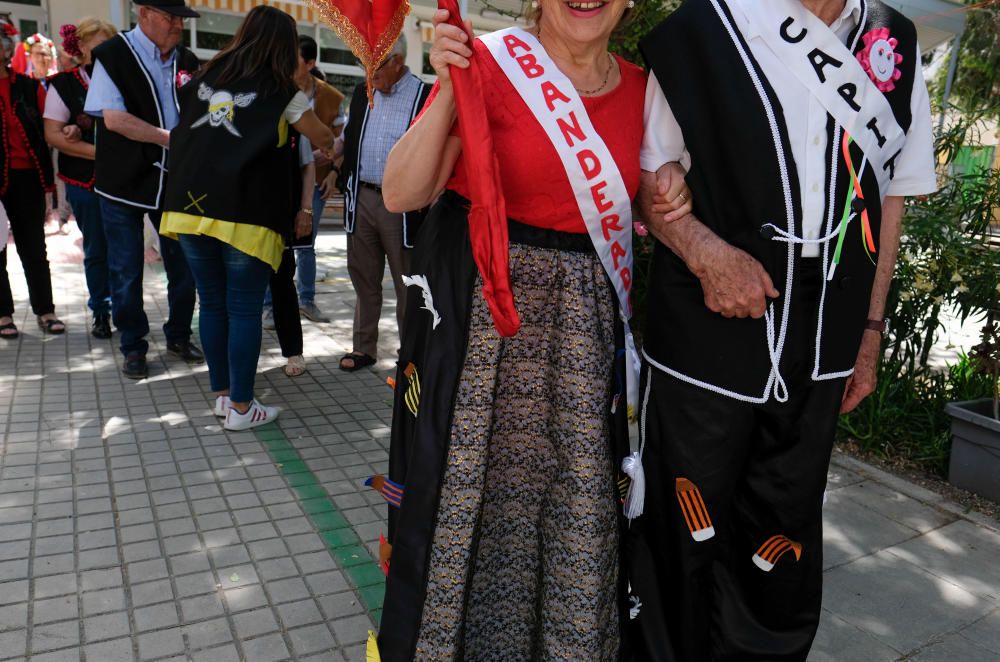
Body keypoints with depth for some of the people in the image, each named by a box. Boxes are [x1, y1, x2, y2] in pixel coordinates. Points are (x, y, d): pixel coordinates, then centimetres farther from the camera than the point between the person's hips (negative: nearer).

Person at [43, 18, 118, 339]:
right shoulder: (64, 84, 1)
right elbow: (53, 135, -5)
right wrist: (97, 151, -16)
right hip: (85, 180, -1)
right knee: (96, 250, 7)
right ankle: (100, 312, 20)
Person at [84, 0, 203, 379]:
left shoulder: (186, 60, 7)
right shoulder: (113, 56, -6)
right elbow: (113, 118, -15)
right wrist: (171, 138, -17)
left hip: (175, 180, 4)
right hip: (124, 183, -4)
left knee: (184, 265, 8)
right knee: (126, 271, 4)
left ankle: (178, 336, 26)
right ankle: (133, 347, 18)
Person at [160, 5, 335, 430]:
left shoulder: (207, 77, 16)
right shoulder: (279, 90, 3)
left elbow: (183, 133, 22)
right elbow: (323, 139, 13)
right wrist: (333, 141, 34)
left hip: (191, 204, 5)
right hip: (244, 214, -5)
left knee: (212, 304, 12)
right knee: (244, 310, 1)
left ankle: (222, 394, 21)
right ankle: (240, 407, 6)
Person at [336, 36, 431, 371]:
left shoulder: (426, 96, -7)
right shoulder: (362, 93, 12)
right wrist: (343, 181, 10)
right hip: (362, 199, 6)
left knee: (407, 284, 4)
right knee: (364, 279, 13)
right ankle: (364, 347, 26)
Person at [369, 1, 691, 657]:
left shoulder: (639, 87, 7)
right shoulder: (490, 61, -6)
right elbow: (401, 193, -10)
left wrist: (669, 204, -2)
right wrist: (447, 87, -21)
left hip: (586, 328, 4)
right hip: (478, 313, -4)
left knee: (580, 498, 11)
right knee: (466, 486, 7)